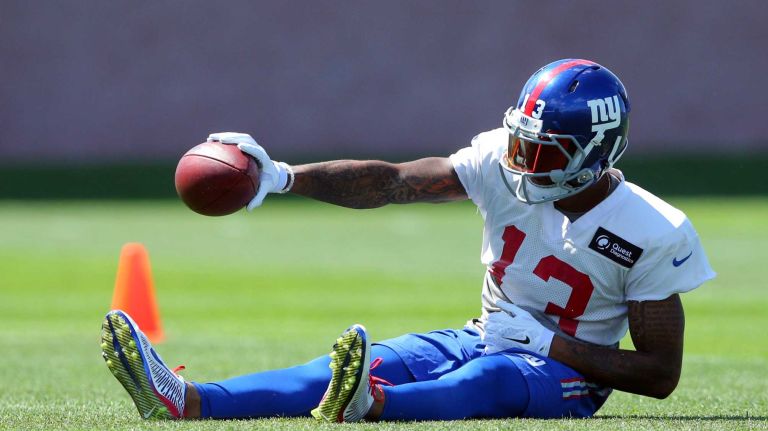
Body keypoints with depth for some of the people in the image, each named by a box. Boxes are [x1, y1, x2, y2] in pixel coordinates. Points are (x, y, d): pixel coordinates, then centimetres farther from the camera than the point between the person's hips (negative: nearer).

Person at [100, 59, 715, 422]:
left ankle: (368, 405, -72)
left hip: (566, 374, -5)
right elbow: (393, 181, -9)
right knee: (365, 364, -21)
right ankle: (186, 401, -41)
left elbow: (662, 373, -12)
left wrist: (549, 343, -19)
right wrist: (282, 176, -21)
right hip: (485, 339, 5)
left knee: (494, 377, -40)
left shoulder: (654, 236, -16)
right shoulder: (502, 162, -5)